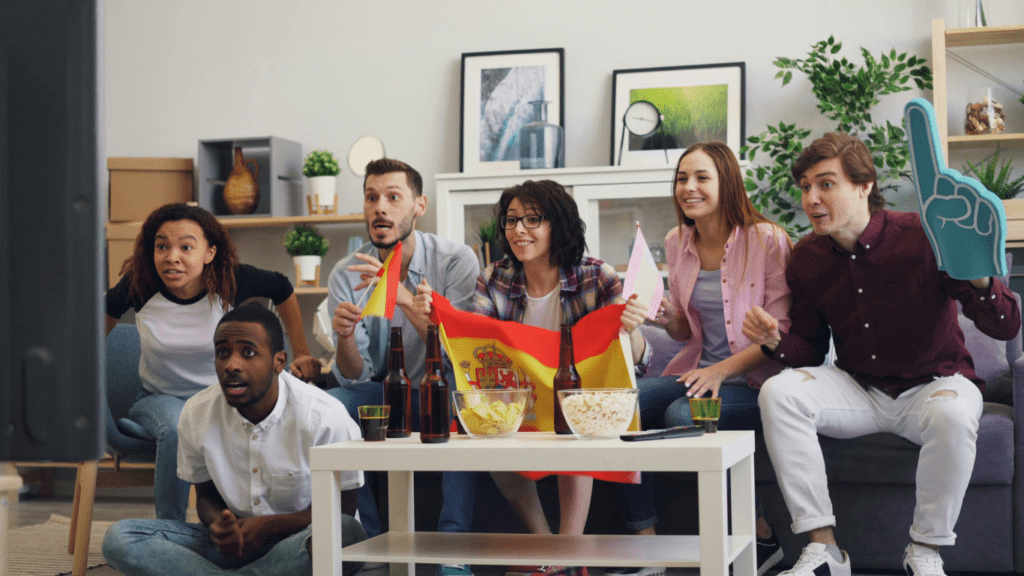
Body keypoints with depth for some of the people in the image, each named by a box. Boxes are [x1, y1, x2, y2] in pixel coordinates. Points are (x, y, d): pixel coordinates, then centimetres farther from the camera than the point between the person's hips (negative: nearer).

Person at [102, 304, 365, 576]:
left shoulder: (325, 418, -16)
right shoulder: (196, 414, -4)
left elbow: (342, 508, -8)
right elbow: (206, 495, 9)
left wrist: (267, 525, -22)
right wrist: (219, 525, -17)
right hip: (233, 544, 3)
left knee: (347, 534, -40)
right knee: (119, 538, -17)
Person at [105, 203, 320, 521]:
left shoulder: (232, 281, -18)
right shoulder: (140, 286, -15)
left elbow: (283, 291, 4)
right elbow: (109, 309, 11)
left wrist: (302, 355, 7)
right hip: (160, 398, 0)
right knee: (177, 428, -36)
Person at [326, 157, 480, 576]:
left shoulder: (456, 260, -10)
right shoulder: (346, 275, -3)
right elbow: (355, 377, -4)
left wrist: (403, 297, -35)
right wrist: (344, 338, -28)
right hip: (384, 394, 3)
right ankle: (373, 541, -13)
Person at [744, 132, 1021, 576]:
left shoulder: (921, 237, -15)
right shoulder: (807, 258, 0)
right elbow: (811, 350, 9)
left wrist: (978, 276, -39)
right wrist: (776, 342, -14)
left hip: (934, 384, -4)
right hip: (859, 389, 4)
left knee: (952, 415, -38)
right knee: (778, 393, -22)